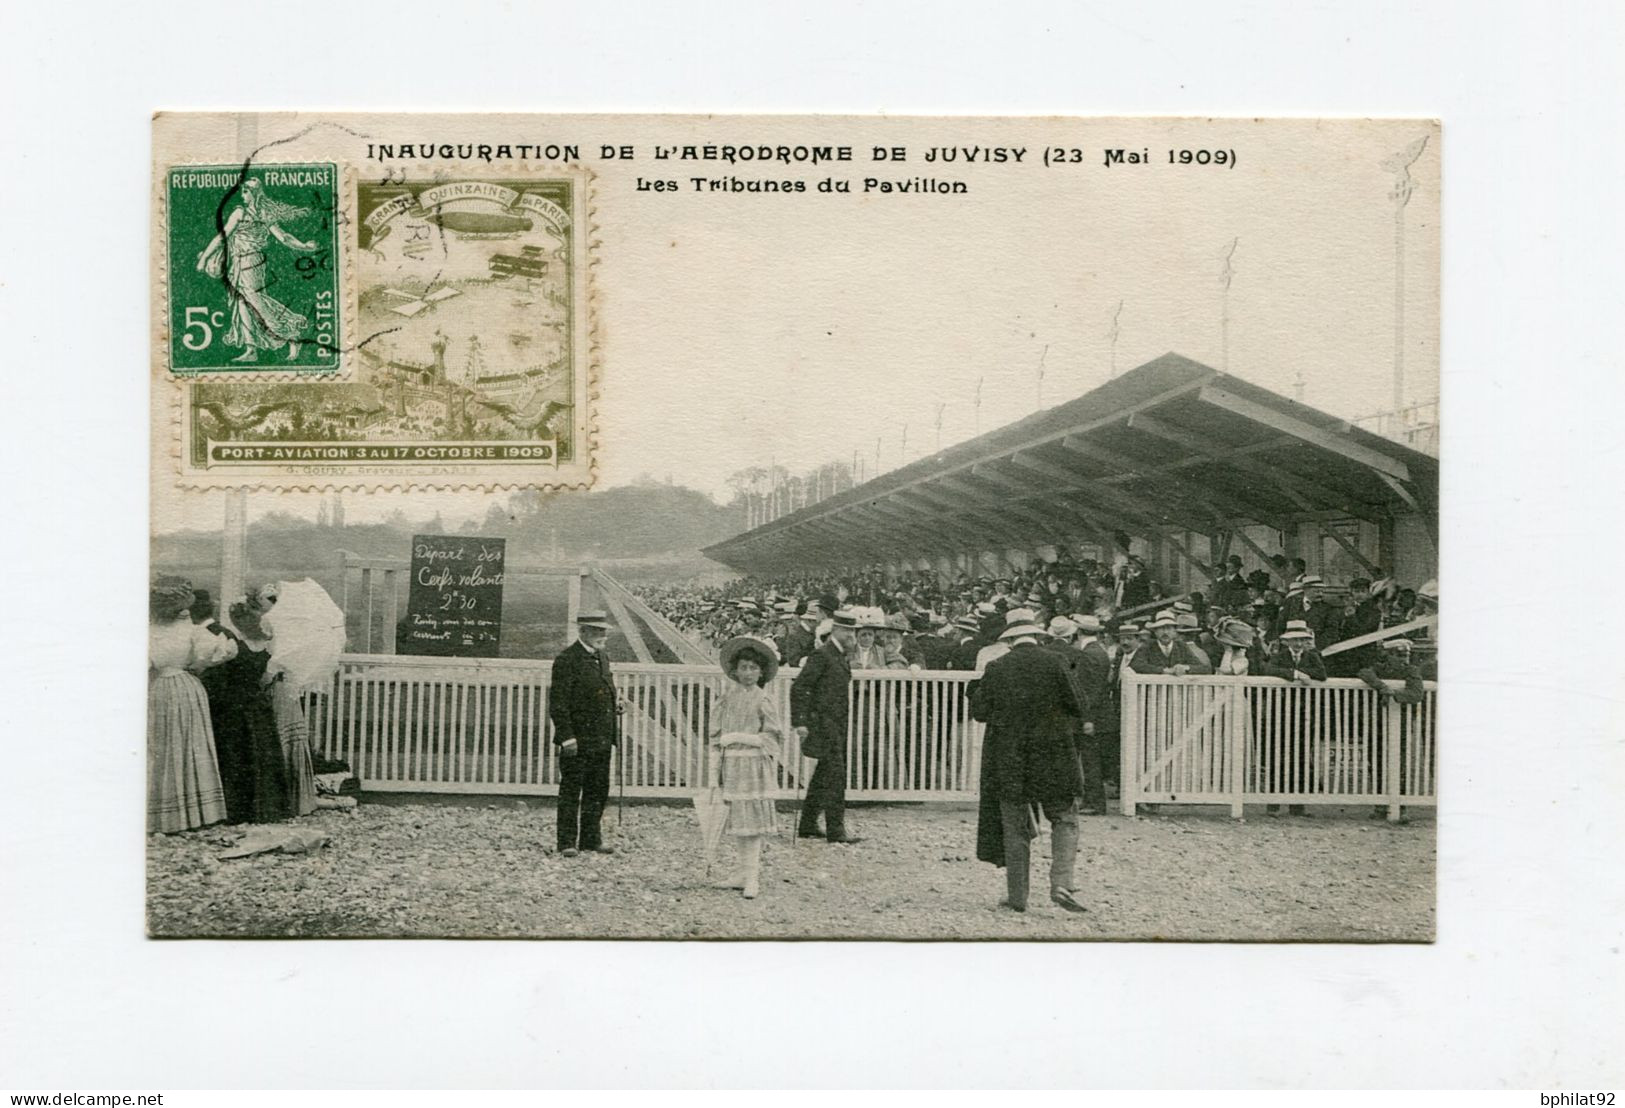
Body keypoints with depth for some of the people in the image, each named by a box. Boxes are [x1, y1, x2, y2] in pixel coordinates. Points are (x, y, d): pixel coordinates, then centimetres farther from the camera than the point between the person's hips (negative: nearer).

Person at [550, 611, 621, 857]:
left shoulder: (602, 657, 15)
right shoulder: (566, 659, -11)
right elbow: (558, 702, -15)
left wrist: (614, 704, 6)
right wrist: (566, 736, -20)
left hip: (602, 740, 8)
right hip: (576, 741, -8)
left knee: (598, 791, 12)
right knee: (571, 791, 0)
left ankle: (591, 838, 22)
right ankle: (567, 842, 6)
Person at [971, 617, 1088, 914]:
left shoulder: (996, 668, 0)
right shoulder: (1053, 663, -5)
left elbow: (979, 710, 2)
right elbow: (1075, 708, -4)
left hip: (1007, 758, 2)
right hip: (1052, 756, -2)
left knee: (1014, 828, 9)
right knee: (1064, 819, 8)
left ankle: (1017, 895, 10)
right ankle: (1061, 883, -9)